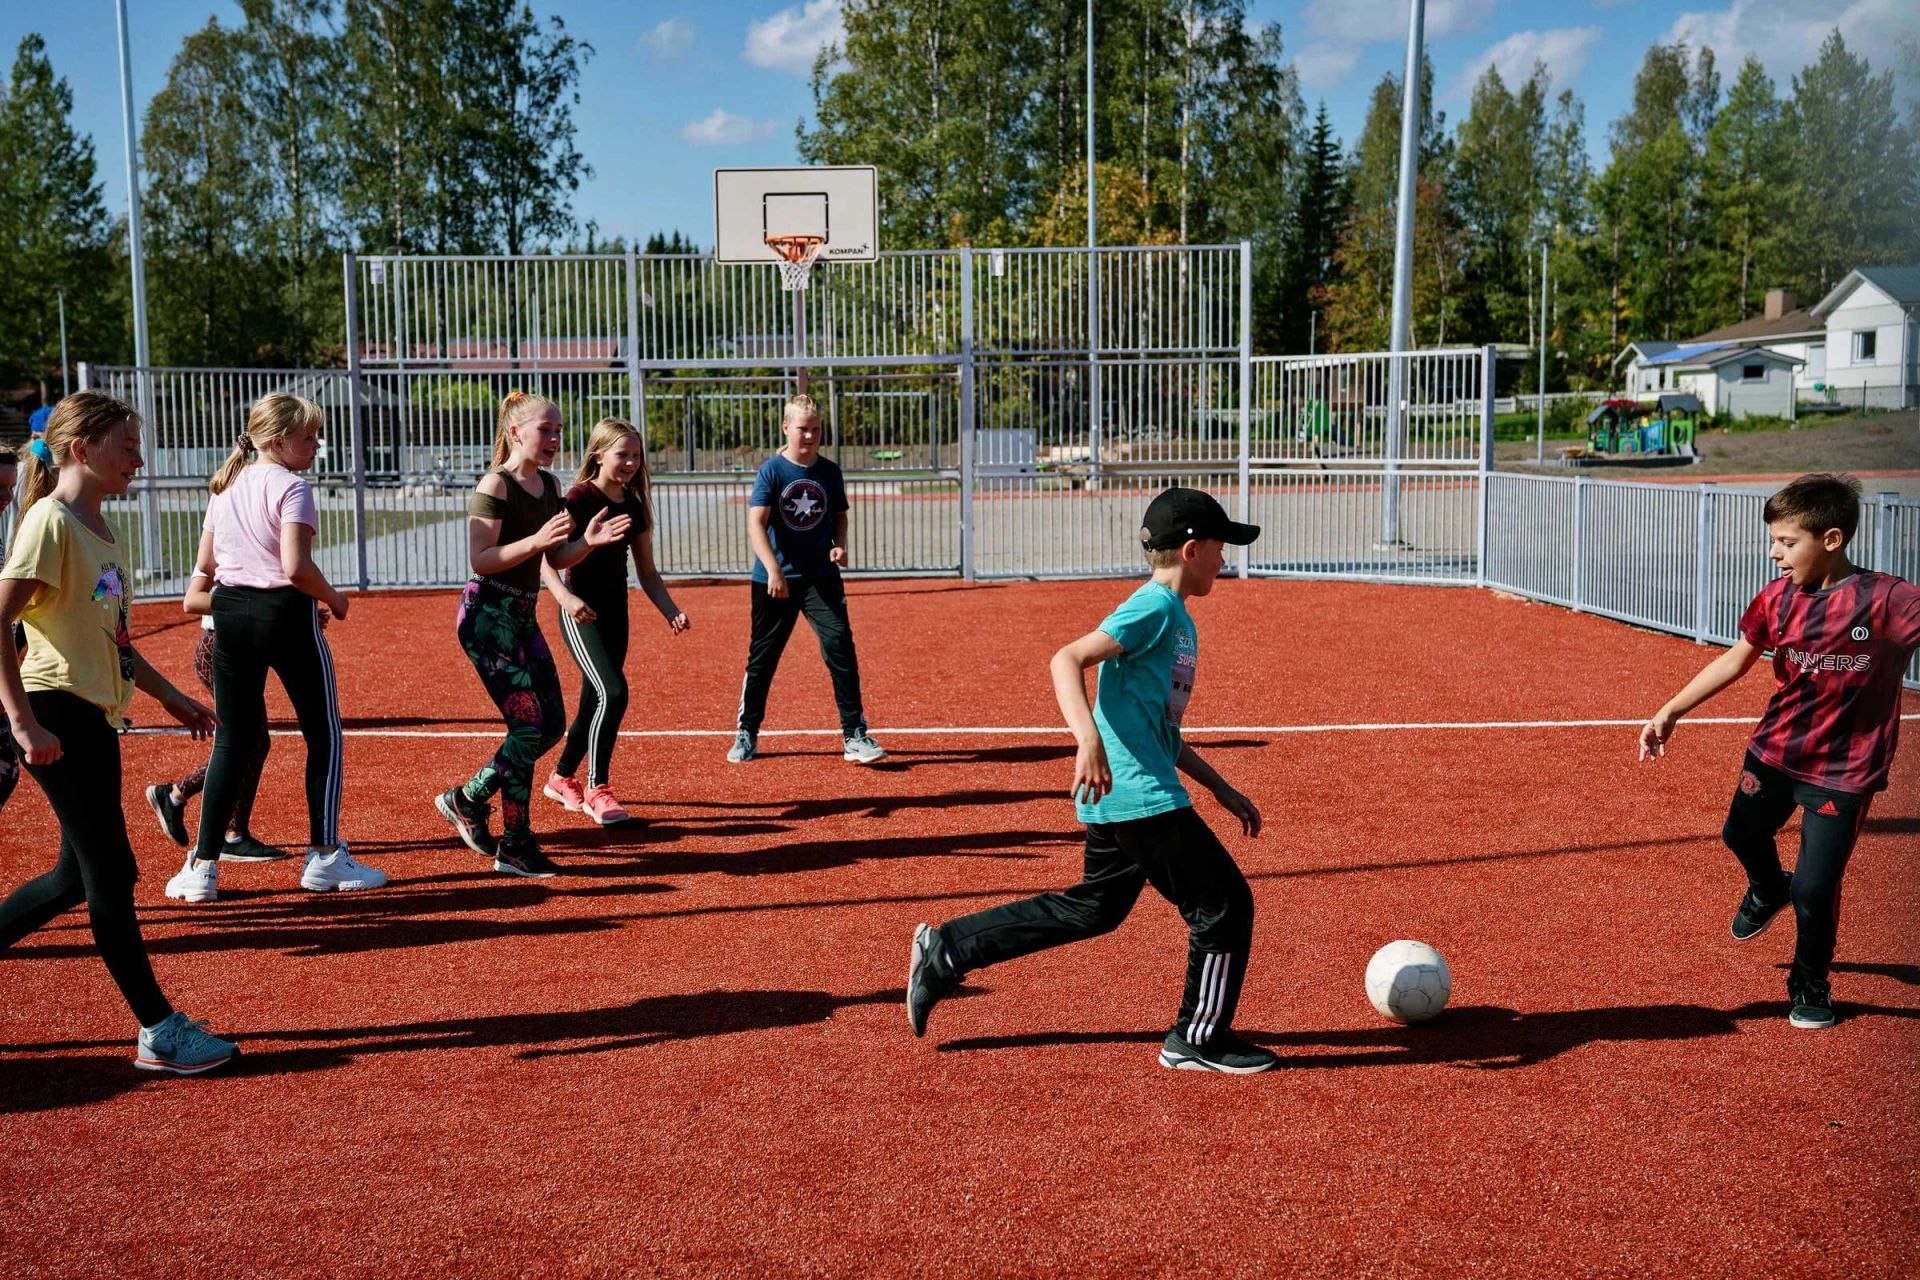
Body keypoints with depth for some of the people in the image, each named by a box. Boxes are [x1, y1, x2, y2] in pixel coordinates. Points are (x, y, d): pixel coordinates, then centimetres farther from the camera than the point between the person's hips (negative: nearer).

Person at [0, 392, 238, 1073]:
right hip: (59, 717, -9)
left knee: (78, 876, 14)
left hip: (94, 717, 9)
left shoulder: (98, 526, 14)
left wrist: (169, 694, 20)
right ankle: (160, 1031, 4)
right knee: (111, 873, -3)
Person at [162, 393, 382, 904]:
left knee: (232, 740, 10)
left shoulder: (227, 485, 11)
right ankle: (324, 856, 10)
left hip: (229, 613, 7)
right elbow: (295, 566, -21)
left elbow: (205, 561, 15)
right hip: (284, 613, -7)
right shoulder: (291, 487, -11)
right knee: (324, 735, 7)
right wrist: (333, 598, -5)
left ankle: (202, 866, 8)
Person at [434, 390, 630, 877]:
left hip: (524, 616, 9)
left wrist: (587, 541, -3)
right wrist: (536, 540, -27)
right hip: (488, 617, -9)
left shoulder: (549, 486, 11)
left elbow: (556, 559, 15)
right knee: (528, 725, -10)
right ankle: (515, 847, 0)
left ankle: (467, 799, 23)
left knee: (552, 724, 8)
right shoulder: (494, 486, -13)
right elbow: (481, 560, -18)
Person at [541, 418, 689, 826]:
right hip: (582, 609, -7)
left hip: (616, 610, 7)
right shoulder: (579, 498, -11)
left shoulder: (634, 506, 9)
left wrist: (671, 612, -1)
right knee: (613, 691, -19)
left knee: (594, 700, 13)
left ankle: (561, 778, 32)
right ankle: (597, 789, -8)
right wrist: (565, 597, -32)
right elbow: (544, 558, -16)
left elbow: (646, 572, 13)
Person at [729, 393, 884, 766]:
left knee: (841, 647, -10)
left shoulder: (829, 472, 4)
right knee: (762, 657, 8)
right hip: (774, 579, -2)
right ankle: (746, 734, 24)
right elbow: (755, 524, -16)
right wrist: (773, 569, -29)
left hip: (821, 577, 2)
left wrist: (840, 545, -4)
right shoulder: (771, 471, -8)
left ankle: (854, 735, -4)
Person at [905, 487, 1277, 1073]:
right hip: (1138, 797, -10)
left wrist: (1220, 788, 24)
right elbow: (1067, 660, -24)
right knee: (1225, 904, 0)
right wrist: (1089, 740, -39)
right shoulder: (1155, 608, -12)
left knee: (1093, 909, 20)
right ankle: (1198, 1039, 16)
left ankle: (945, 950, 23)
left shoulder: (1176, 619, 18)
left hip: (1120, 798, 10)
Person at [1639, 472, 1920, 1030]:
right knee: (1742, 835, 24)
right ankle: (1769, 890, 61)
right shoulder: (1777, 598, -6)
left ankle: (1810, 988, 26)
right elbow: (1736, 659, 7)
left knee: (1814, 889, -3)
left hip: (1843, 771, -5)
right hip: (1774, 752, 5)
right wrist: (1670, 713, 7)